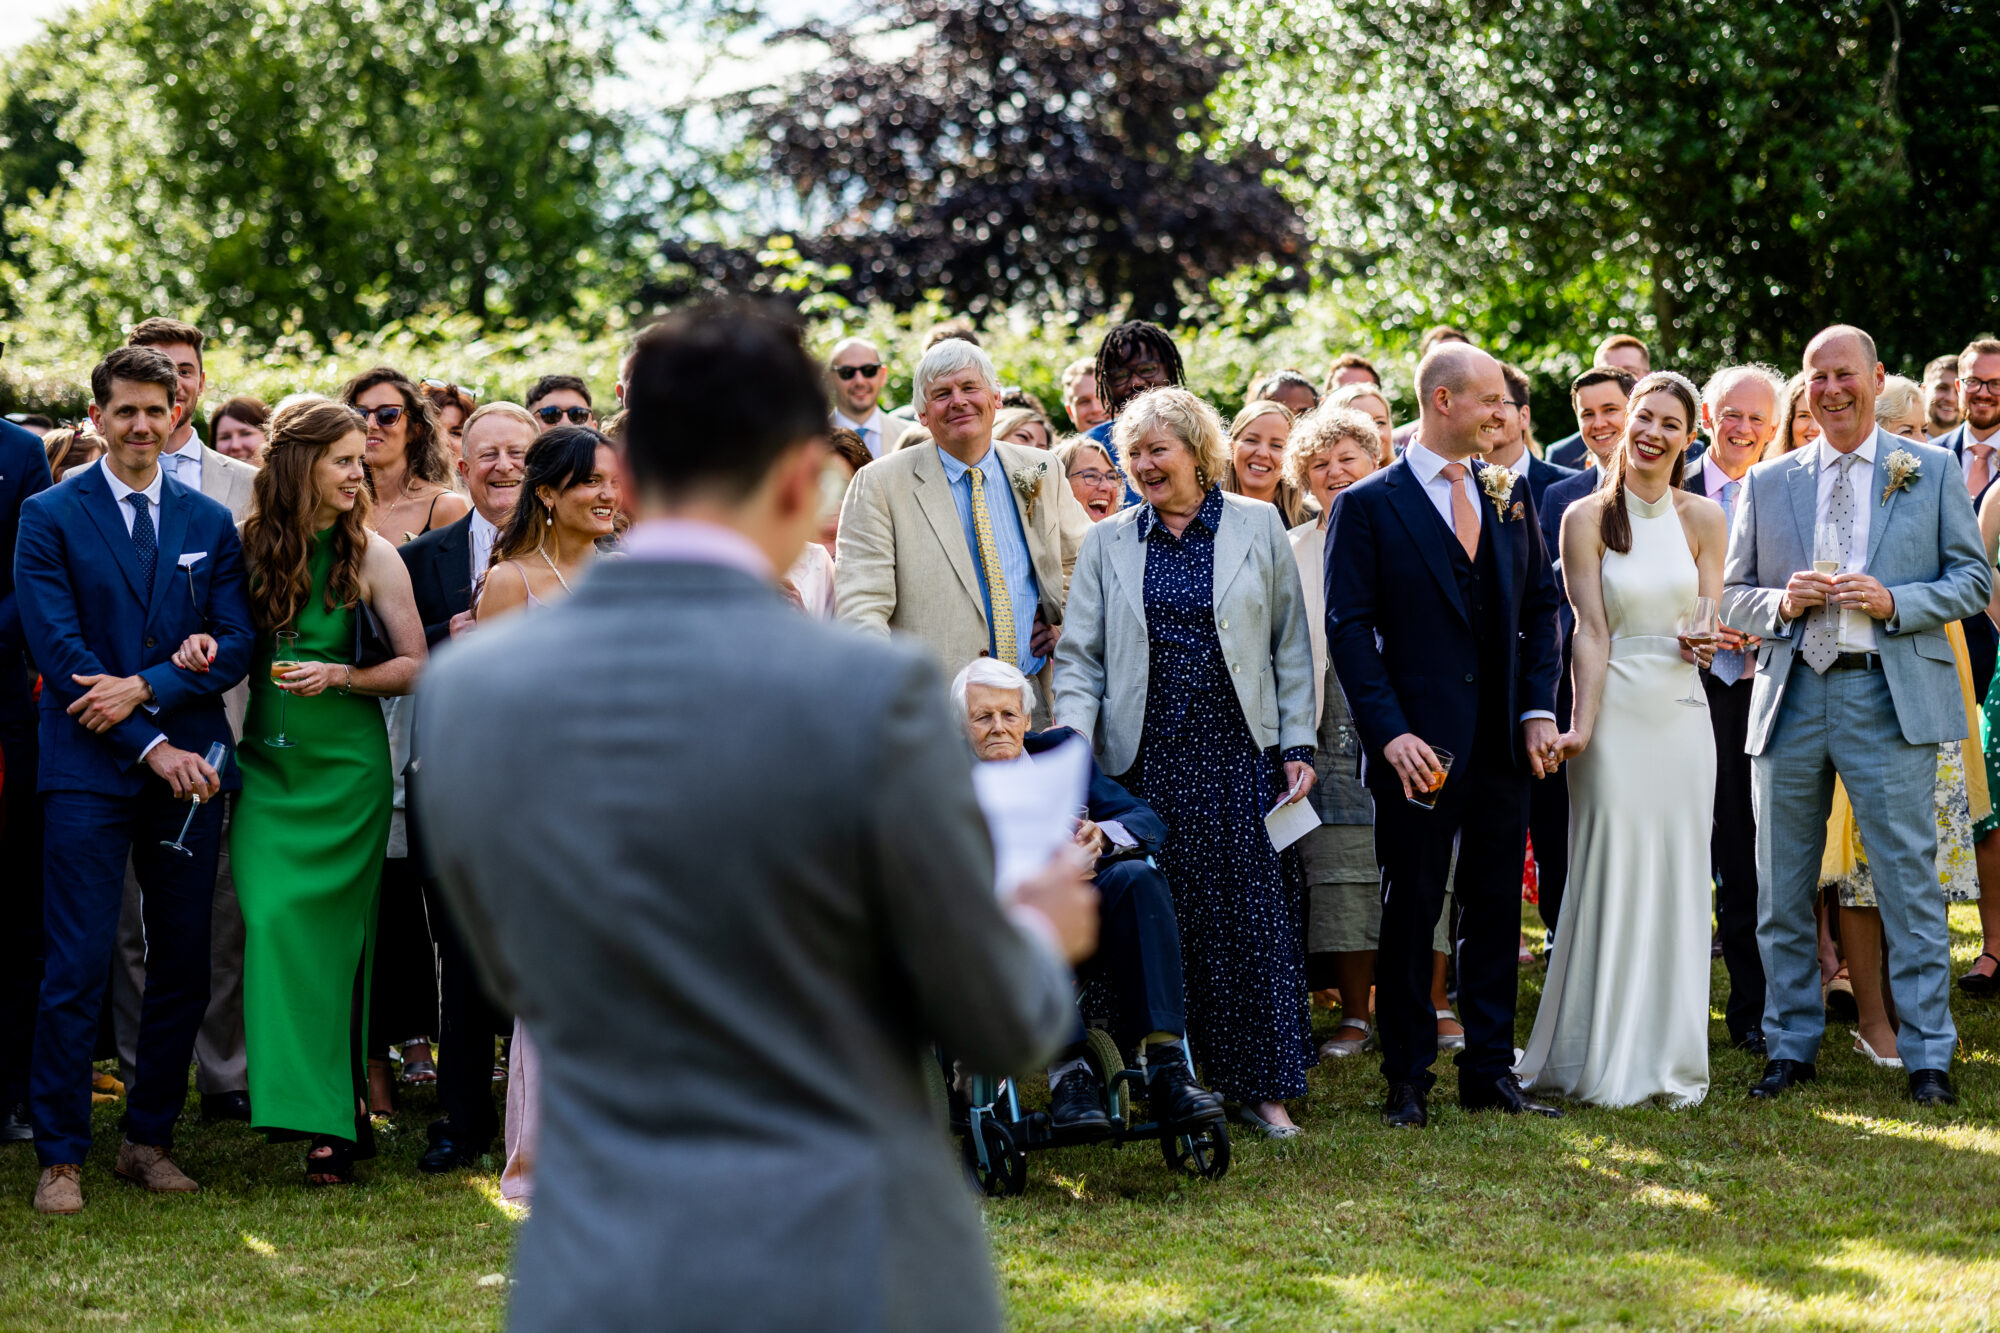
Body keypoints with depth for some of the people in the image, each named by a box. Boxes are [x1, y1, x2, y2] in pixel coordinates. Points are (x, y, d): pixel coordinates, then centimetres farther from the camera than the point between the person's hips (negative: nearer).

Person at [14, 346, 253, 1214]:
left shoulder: (210, 523, 11)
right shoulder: (50, 517, 1)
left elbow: (235, 646, 5)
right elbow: (57, 652, -7)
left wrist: (145, 688, -11)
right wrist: (150, 747, -13)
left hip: (188, 767, 4)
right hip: (89, 768, -4)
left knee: (183, 966, 6)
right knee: (75, 970, -6)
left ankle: (149, 1140, 18)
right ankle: (60, 1157, 2)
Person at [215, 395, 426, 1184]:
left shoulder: (370, 555, -4)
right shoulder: (249, 543, 2)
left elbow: (415, 667, -1)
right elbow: (231, 636, 17)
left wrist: (338, 676, -15)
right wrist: (203, 645, -5)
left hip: (344, 765, -2)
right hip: (269, 762, 2)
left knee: (330, 934, -2)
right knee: (272, 923, -8)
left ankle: (336, 1117, 4)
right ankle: (300, 1099, -1)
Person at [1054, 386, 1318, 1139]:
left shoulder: (1257, 527, 7)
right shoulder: (1108, 544, 10)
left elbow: (1291, 647, 7)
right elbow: (1080, 656, 8)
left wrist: (1297, 746, 1)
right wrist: (1074, 737, -8)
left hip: (1241, 757, -1)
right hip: (1148, 760, 1)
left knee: (1255, 916, -4)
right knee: (1167, 923, 0)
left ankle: (1262, 1086, 2)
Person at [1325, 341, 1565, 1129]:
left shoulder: (1509, 496, 12)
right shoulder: (1369, 505, -4)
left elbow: (1540, 608, 14)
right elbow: (1348, 626, -8)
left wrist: (1539, 710, 3)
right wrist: (1390, 732, -16)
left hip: (1502, 741, 5)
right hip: (1419, 745, -5)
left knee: (1495, 909, 8)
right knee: (1410, 911, 2)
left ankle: (1490, 1071, 16)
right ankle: (1408, 1079, 10)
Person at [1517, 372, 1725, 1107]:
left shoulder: (1704, 517, 6)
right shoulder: (1588, 518, -2)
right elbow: (1591, 631, -5)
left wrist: (1705, 644, -14)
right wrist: (1581, 723, -13)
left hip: (1682, 714, 3)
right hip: (1616, 710, -3)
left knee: (1678, 878, 5)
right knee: (1612, 875, -3)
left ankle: (1673, 1060, 12)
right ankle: (1605, 1062, 6)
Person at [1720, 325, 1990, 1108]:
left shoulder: (1932, 472, 7)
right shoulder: (1768, 485, 13)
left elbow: (1974, 579, 4)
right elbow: (1734, 596, 14)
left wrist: (1894, 602, -11)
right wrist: (1782, 602, -7)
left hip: (1890, 697, -3)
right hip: (1792, 696, 3)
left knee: (1908, 882, -5)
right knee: (1782, 890, 7)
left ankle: (1927, 1056, 2)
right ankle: (1791, 1046, 17)